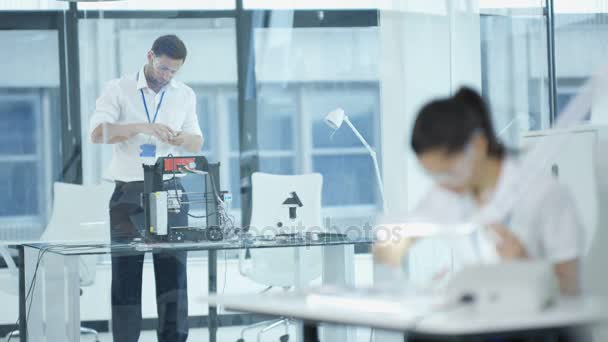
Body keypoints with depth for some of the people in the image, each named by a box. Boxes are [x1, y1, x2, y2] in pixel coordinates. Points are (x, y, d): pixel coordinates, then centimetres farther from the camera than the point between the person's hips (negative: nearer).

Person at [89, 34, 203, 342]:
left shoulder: (185, 95, 11)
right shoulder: (119, 90, -1)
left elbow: (197, 144, 15)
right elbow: (97, 133, -13)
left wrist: (184, 138, -9)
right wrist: (142, 127, -25)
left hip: (170, 193, 3)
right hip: (128, 194, -3)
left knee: (174, 275, 0)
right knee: (125, 276, 0)